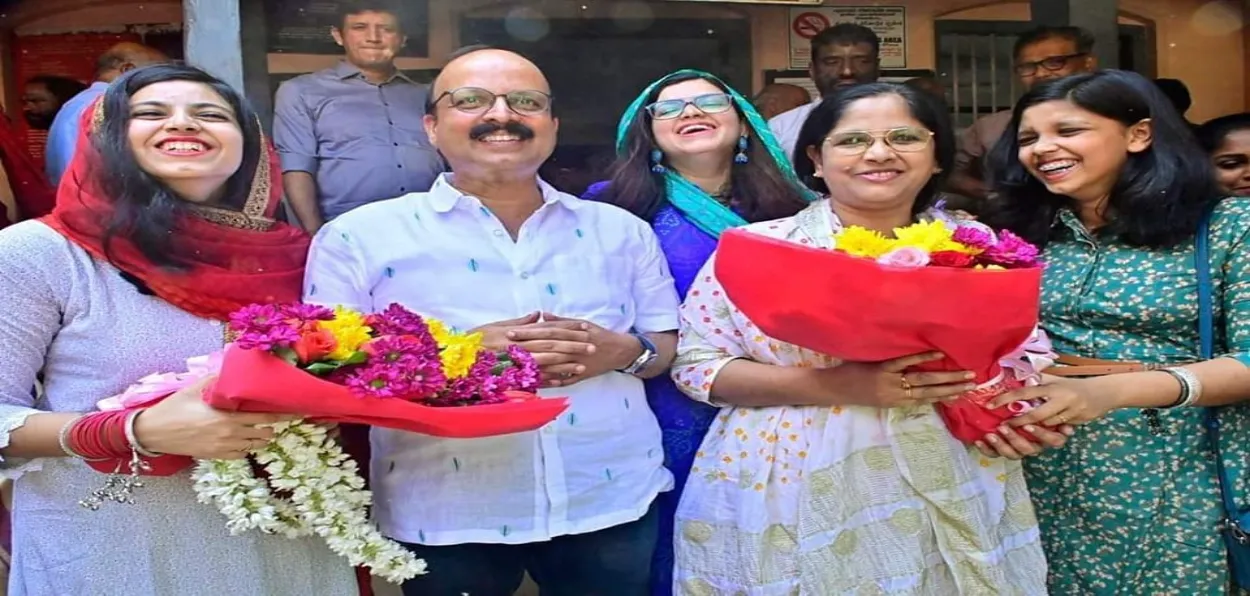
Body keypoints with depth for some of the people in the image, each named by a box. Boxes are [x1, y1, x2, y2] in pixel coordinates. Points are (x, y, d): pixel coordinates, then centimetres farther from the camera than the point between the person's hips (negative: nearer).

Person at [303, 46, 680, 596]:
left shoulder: (621, 230, 6)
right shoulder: (360, 237, -3)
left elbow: (671, 344, 9)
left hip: (615, 503, 3)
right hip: (446, 518, -2)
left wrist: (625, 351, -14)